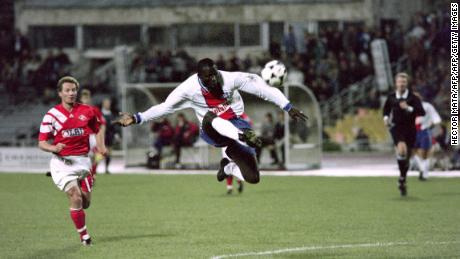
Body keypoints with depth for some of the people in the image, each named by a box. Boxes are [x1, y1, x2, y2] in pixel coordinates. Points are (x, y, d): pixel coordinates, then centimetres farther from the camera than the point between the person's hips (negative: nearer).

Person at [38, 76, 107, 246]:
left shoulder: (87, 111, 5)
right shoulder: (52, 115, -4)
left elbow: (97, 129, 23)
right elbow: (41, 143, -3)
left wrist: (101, 146, 6)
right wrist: (54, 148, -24)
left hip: (82, 160, 4)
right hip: (62, 162, -4)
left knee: (85, 202, 4)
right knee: (76, 197, -18)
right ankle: (83, 235, -1)